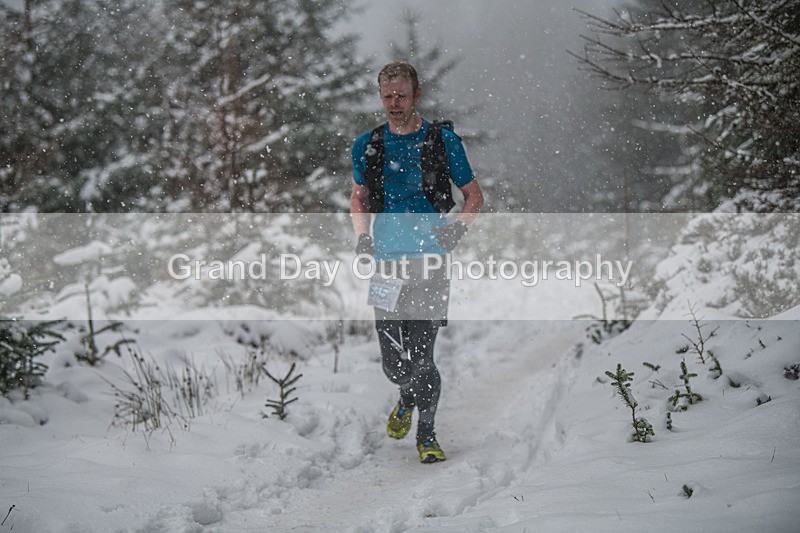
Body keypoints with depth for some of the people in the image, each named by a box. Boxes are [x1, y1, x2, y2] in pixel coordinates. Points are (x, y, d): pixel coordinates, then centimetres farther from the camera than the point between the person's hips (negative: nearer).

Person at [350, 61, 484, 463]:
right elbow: (358, 198, 23)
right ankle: (408, 400, 38)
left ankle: (426, 433, 9)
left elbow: (474, 195, 9)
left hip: (429, 263, -2)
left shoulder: (443, 141, 1)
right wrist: (362, 236, 6)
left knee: (420, 357, -10)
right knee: (393, 362, 4)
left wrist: (457, 230, -8)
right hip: (386, 263, 2)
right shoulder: (367, 146, 8)